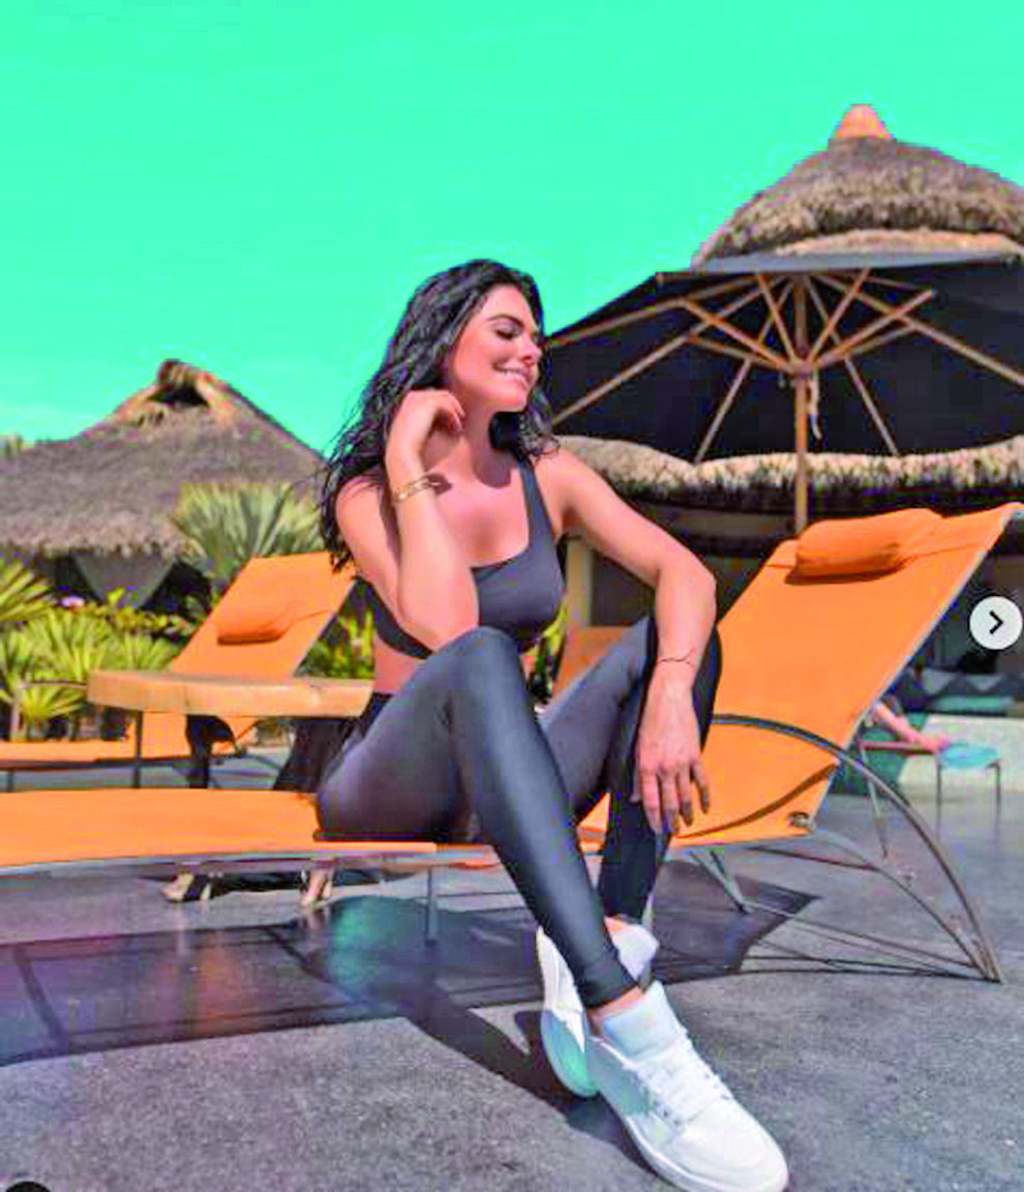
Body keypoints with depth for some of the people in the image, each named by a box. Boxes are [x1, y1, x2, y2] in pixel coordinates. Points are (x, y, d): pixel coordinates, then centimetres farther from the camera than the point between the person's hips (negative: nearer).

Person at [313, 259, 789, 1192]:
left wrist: (671, 697, -31)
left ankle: (612, 945, -30)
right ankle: (628, 1029, -48)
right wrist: (408, 468, -20)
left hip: (503, 790, 4)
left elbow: (686, 571, -13)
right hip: (390, 791, -4)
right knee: (481, 657, -37)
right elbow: (449, 629, -27)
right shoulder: (366, 493, -7)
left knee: (678, 635, -16)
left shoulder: (546, 474, 3)